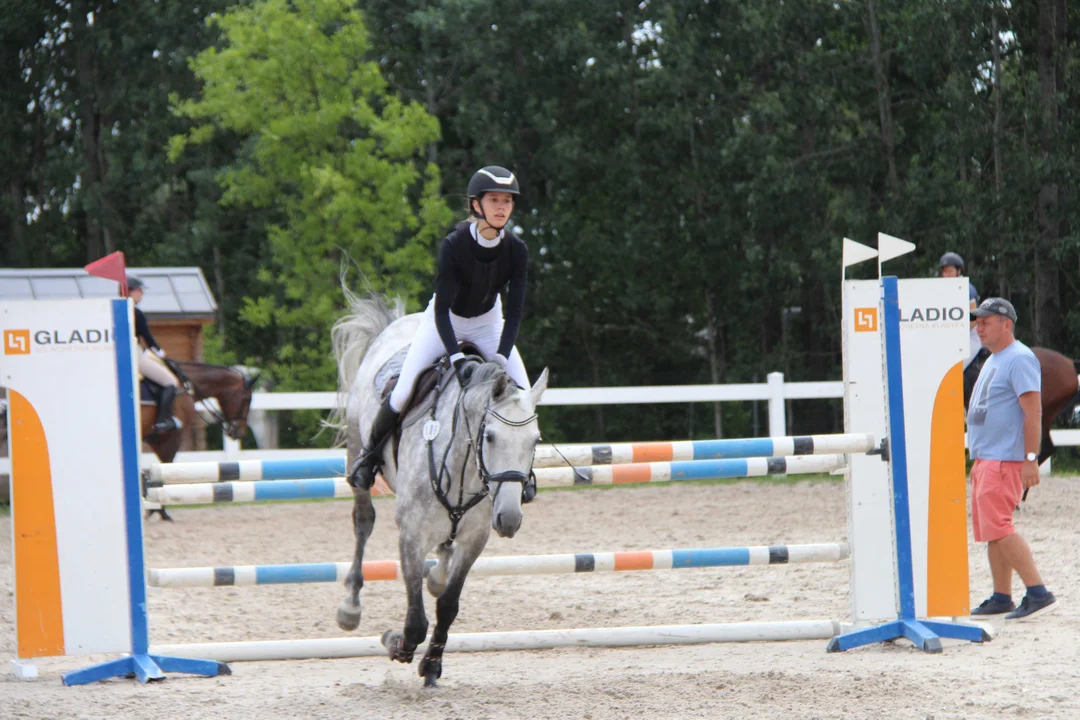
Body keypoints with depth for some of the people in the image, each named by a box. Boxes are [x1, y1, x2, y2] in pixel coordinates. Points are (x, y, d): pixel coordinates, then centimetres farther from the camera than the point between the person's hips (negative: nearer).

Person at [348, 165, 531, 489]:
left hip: (488, 324, 3)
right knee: (403, 393, -14)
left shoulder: (516, 250, -20)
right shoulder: (453, 245, -29)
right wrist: (457, 358, -40)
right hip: (444, 322, -3)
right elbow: (442, 309, -29)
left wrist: (501, 358, -31)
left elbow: (515, 311, -17)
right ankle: (371, 452, 12)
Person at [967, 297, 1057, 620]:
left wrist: (1031, 459, -25)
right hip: (985, 459, 10)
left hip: (1005, 460, -10)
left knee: (998, 528, -17)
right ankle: (1001, 598, 15)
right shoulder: (992, 361, 19)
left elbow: (1033, 412, -19)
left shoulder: (1019, 359, -12)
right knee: (989, 531, 10)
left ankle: (1038, 592, -18)